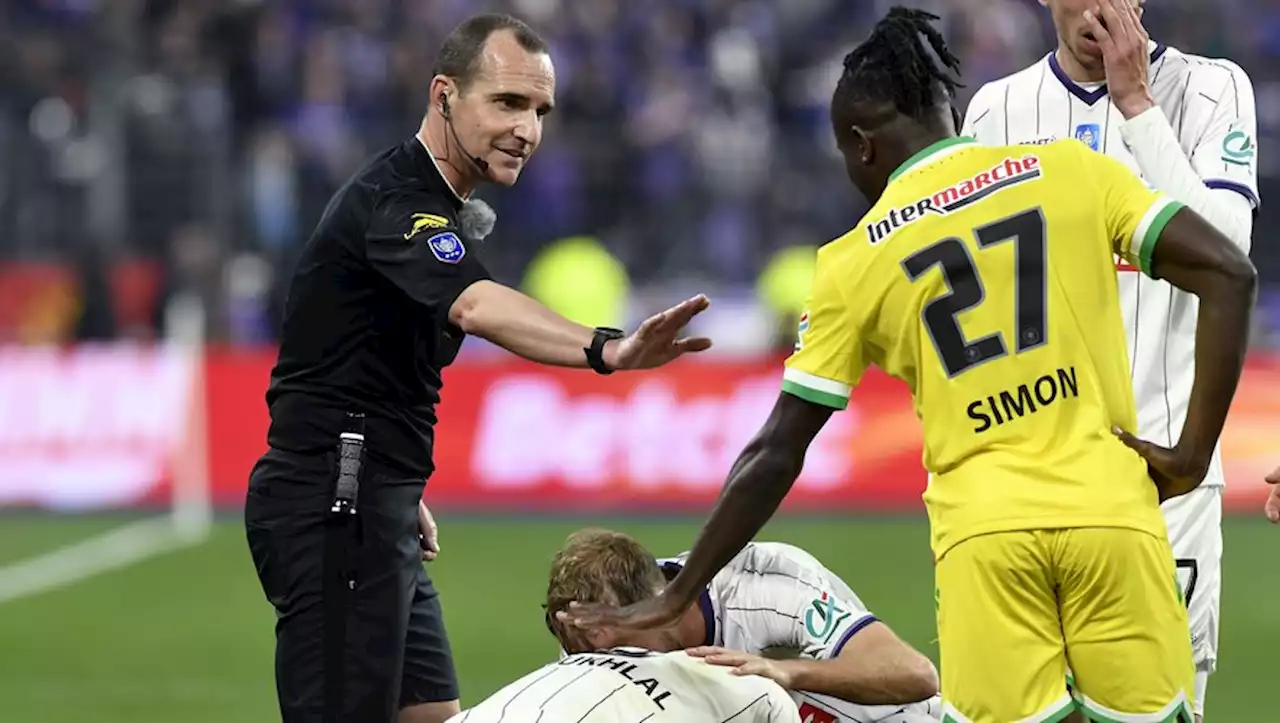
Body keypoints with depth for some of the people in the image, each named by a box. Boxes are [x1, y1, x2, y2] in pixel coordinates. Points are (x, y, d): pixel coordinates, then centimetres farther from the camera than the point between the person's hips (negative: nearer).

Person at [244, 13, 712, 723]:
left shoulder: (440, 207, 16)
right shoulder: (393, 200, -17)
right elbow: (477, 306, -38)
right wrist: (603, 348, -54)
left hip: (374, 508, 11)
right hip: (333, 505, -11)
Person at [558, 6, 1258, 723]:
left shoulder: (856, 262, 9)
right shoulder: (1072, 170, 9)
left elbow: (776, 456, 10)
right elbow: (1229, 275, 0)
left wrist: (679, 597, 18)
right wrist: (1193, 456, 2)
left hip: (983, 531, 0)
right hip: (1111, 511, 0)